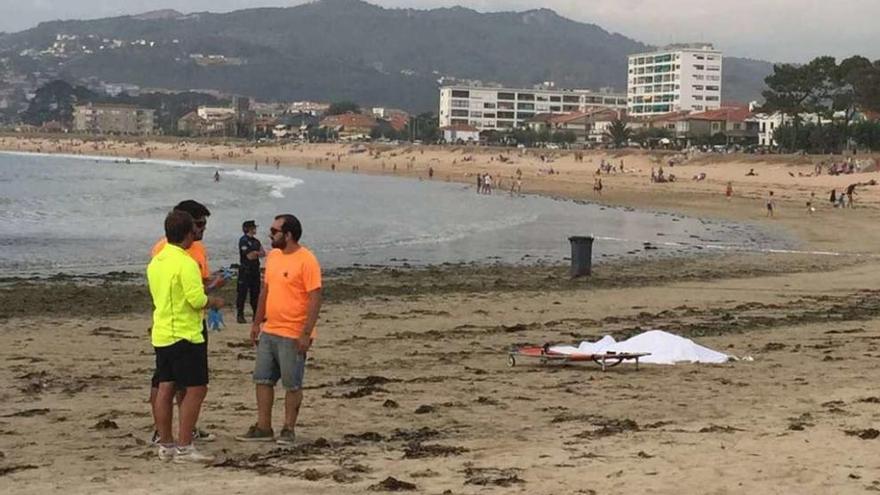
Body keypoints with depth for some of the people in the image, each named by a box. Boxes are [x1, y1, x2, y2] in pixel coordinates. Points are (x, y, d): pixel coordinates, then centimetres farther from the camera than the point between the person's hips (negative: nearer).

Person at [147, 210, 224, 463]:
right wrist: (215, 302, -1)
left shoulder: (155, 262, 11)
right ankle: (184, 448, -7)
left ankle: (165, 445, 15)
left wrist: (204, 288, 21)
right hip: (184, 336, -9)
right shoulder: (186, 263, -17)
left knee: (165, 389, 10)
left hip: (161, 335, 9)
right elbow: (198, 300, -22)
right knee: (196, 389, -4)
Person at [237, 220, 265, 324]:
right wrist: (258, 253, -1)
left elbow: (263, 253, 7)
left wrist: (255, 253, -10)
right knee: (242, 293, -4)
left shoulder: (256, 241, 15)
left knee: (255, 293, 9)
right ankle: (240, 316, -2)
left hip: (255, 269, 7)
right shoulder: (243, 240, -9)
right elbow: (249, 256, -16)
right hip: (245, 269, -7)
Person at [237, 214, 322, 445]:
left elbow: (315, 298, -18)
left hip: (293, 336, -8)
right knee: (262, 380, 10)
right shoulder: (273, 256, 10)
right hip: (268, 332, 8)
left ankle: (289, 430, 13)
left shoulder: (306, 260, -15)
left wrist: (306, 333, -21)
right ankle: (263, 428, 18)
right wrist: (257, 323, 16)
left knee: (292, 385, 2)